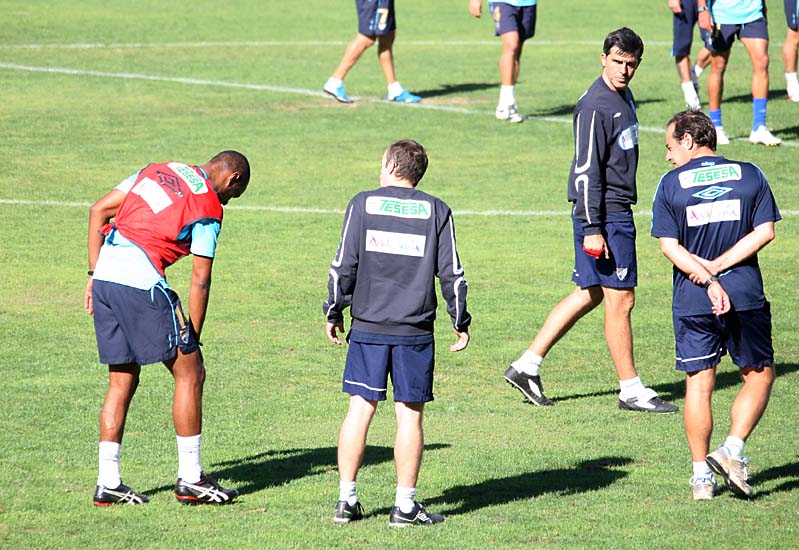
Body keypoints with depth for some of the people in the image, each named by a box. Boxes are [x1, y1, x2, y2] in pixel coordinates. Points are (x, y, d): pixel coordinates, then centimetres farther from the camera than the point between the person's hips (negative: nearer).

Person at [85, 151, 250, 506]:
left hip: (104, 276, 7)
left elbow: (98, 211, 15)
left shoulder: (157, 171, 19)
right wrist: (193, 340, 4)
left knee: (122, 381, 14)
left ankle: (108, 483, 13)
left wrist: (94, 274, 16)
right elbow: (200, 282, -2)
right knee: (190, 373, 5)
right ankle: (190, 479, 7)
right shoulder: (208, 209, 0)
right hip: (142, 281, -7)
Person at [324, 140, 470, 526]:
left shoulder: (363, 204, 1)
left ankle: (346, 500, 7)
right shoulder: (436, 211, 3)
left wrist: (334, 312, 10)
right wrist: (461, 322, 10)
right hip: (415, 330, 0)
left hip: (368, 325, 0)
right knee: (409, 414, 3)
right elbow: (451, 273, 1)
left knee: (360, 407, 6)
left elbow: (343, 266, 0)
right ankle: (405, 505, 2)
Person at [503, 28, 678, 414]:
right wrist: (592, 229, -23)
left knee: (589, 294, 13)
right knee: (620, 299, -2)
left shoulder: (624, 96, 13)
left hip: (617, 210, 10)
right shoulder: (595, 106, -17)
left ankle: (527, 366, 17)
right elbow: (585, 171, -20)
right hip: (604, 212, -10)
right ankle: (631, 391, 6)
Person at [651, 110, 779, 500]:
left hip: (693, 303, 0)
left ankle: (702, 475, 8)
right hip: (746, 298, 0)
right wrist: (717, 268, -6)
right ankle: (733, 450, 0)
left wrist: (707, 279, -12)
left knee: (699, 385, 7)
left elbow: (670, 246, -7)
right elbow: (765, 232, -3)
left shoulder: (670, 185, 0)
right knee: (759, 376, 16)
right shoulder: (750, 175, 4)